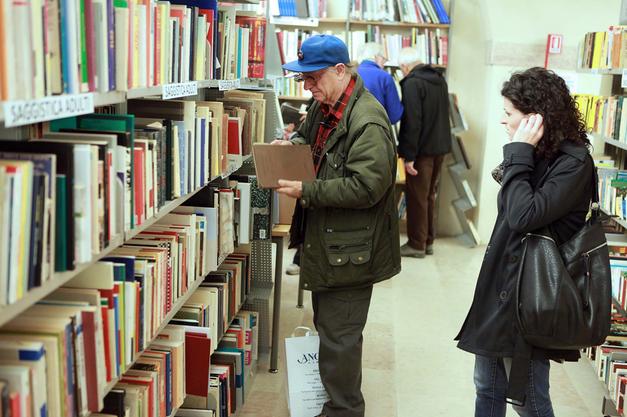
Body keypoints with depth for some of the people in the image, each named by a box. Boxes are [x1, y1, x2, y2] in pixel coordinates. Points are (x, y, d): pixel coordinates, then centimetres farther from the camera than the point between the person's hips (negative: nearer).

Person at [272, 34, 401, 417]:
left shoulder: (367, 122, -23)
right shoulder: (324, 106, 8)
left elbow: (366, 185, -28)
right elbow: (310, 137, 27)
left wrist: (306, 191, -24)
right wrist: (293, 144, 3)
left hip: (349, 250, -10)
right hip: (325, 241, 10)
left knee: (338, 338, -1)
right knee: (328, 327, 22)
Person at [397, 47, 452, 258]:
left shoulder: (412, 83, -17)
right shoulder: (440, 79, 10)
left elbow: (412, 122, -22)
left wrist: (408, 155, -19)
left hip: (423, 149, -8)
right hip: (440, 146, 8)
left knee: (416, 197, 2)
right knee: (429, 195, 17)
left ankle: (417, 244, 9)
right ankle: (428, 241, 23)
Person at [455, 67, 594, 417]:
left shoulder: (574, 162, -18)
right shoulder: (539, 155, 7)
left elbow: (524, 216, -29)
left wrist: (519, 154, -23)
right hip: (500, 283, 9)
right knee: (487, 387, 20)